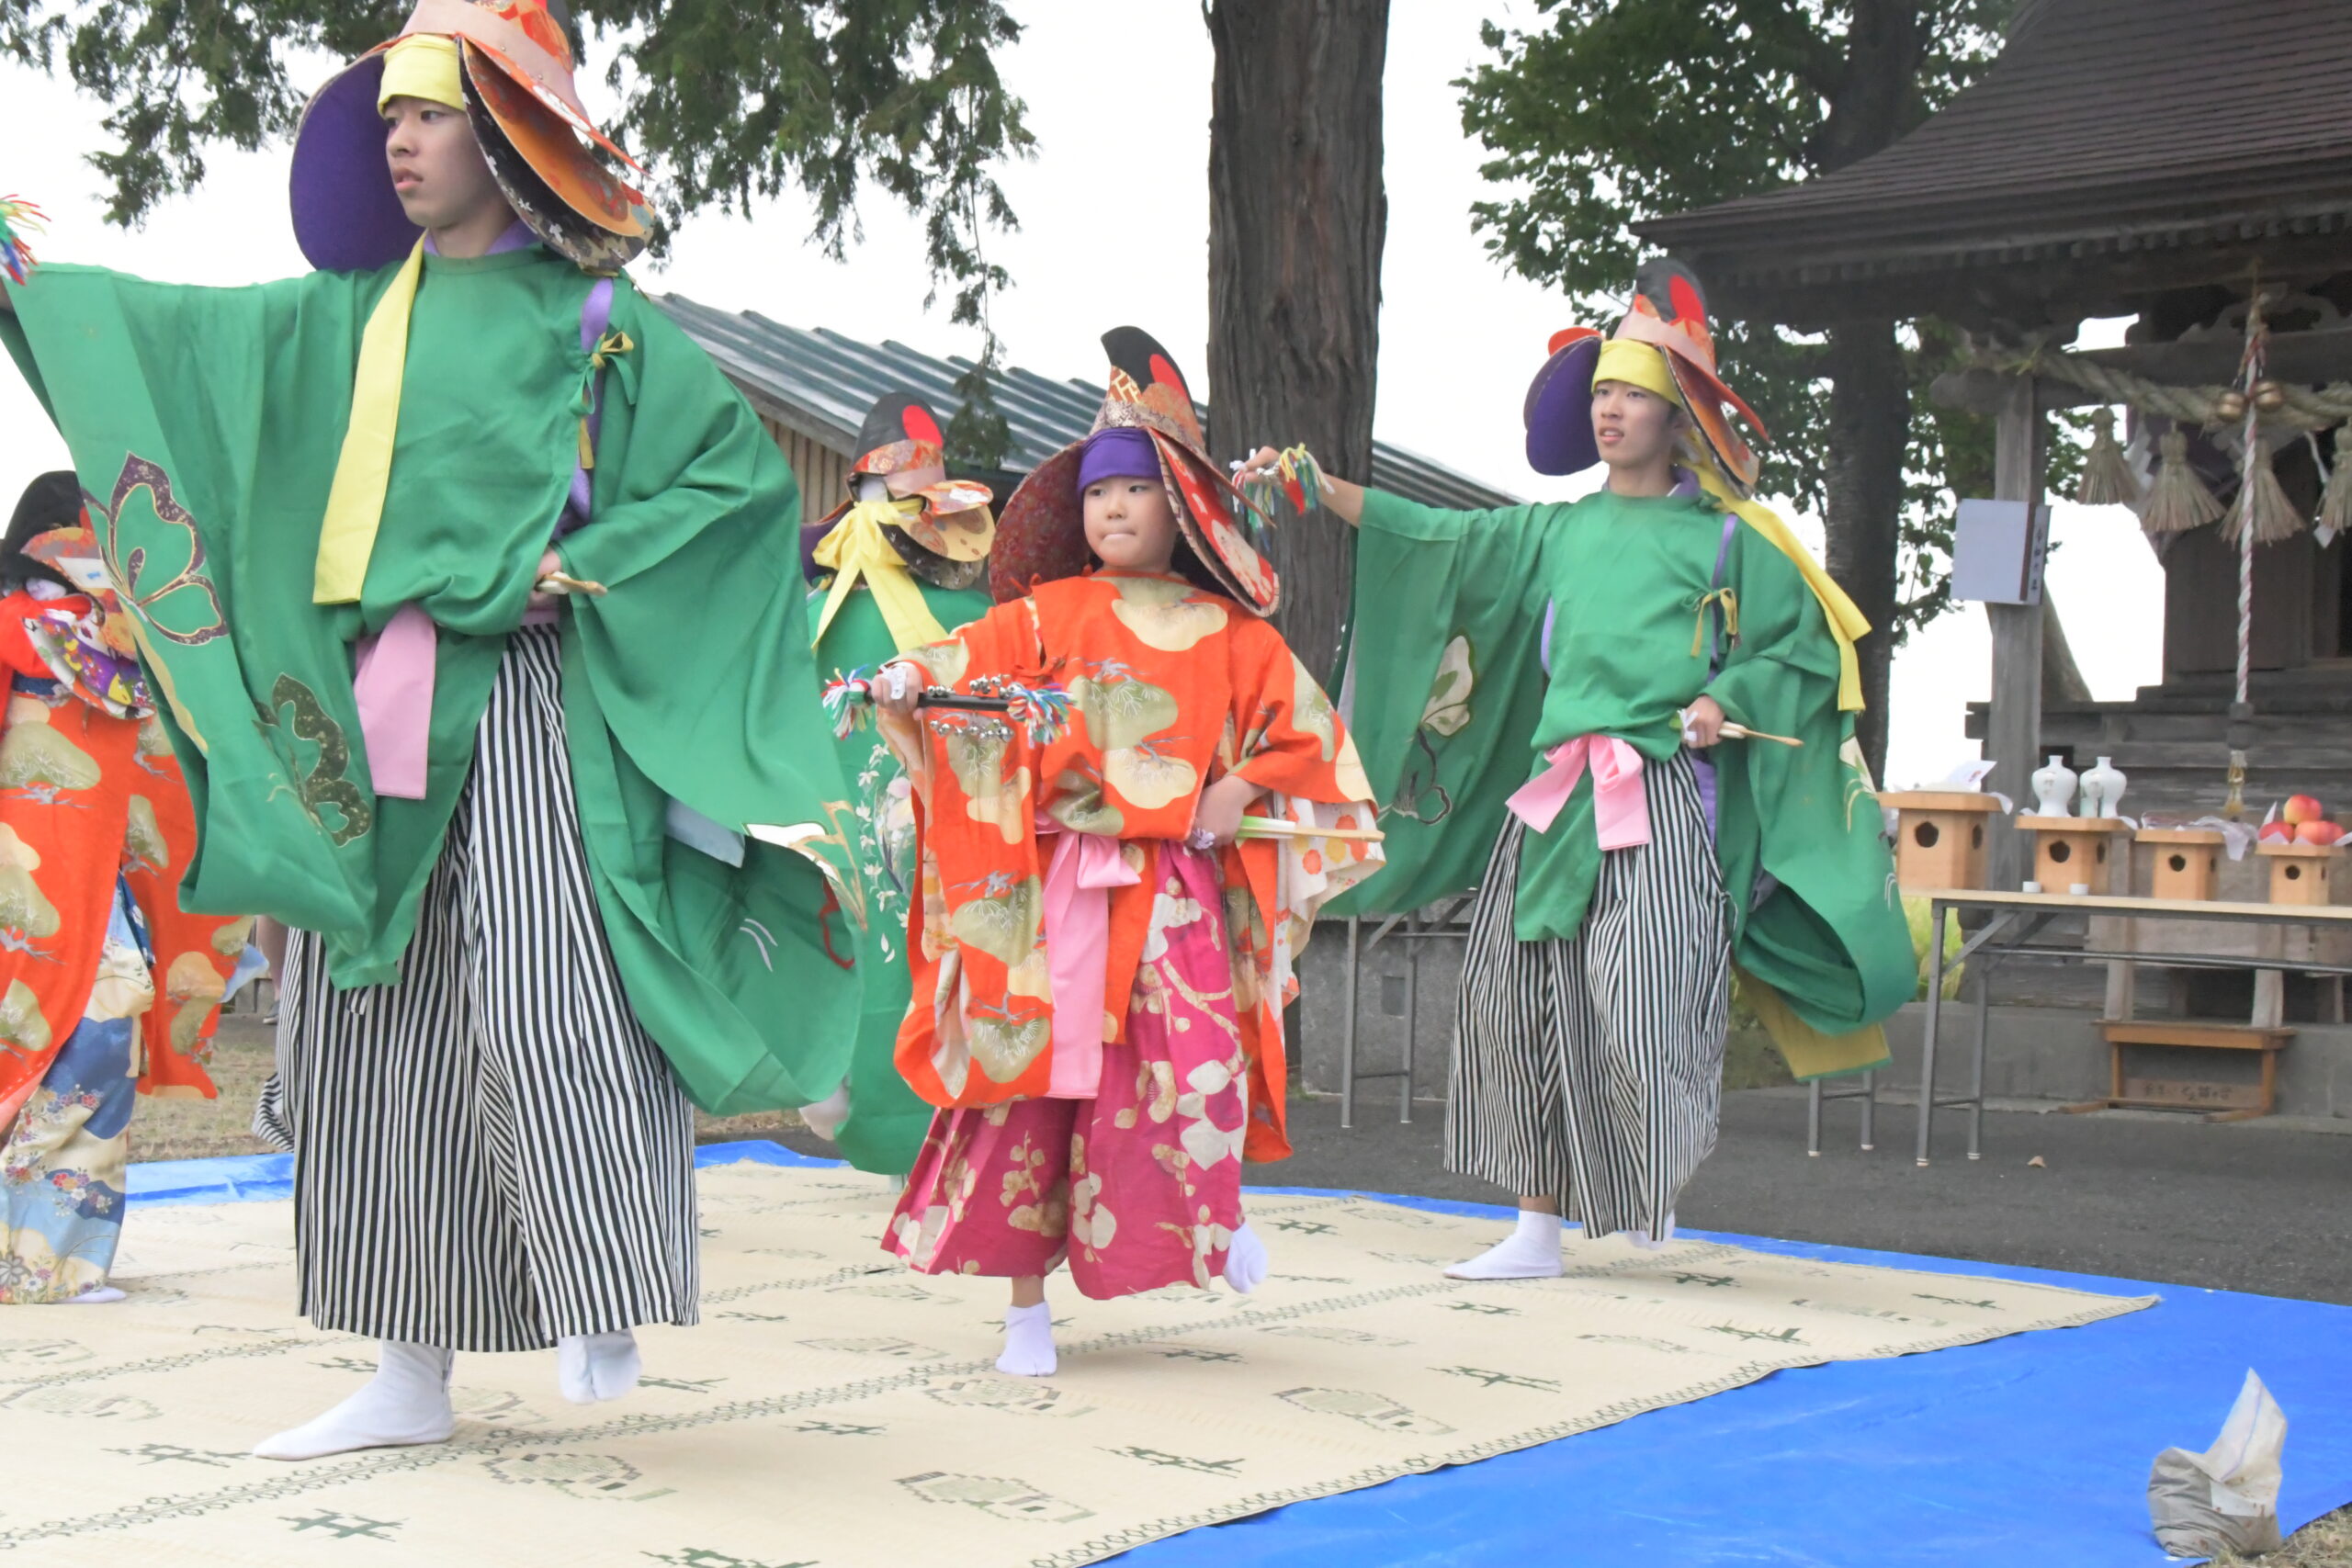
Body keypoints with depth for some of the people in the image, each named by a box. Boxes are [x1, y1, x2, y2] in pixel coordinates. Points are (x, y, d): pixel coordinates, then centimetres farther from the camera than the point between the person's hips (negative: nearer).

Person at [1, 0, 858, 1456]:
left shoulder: (597, 318, 3)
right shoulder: (353, 317, 17)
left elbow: (748, 474, -2)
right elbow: (174, 336, 21)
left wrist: (587, 565, -9)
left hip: (526, 701, -5)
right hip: (374, 708, 6)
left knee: (540, 999, -15)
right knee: (378, 1026, 4)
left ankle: (606, 1298, 2)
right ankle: (410, 1374, 10)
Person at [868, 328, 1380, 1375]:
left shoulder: (1228, 632, 10)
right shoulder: (1047, 615, 8)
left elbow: (1306, 733, 15)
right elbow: (967, 661, -5)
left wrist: (1242, 787, -1)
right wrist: (908, 682, -26)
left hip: (1178, 891, 0)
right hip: (1056, 887, 0)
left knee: (1195, 1072, -13)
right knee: (1038, 1074, -3)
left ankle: (1214, 1221, 18)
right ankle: (1028, 1302, 7)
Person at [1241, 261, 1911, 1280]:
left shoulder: (1724, 537, 4)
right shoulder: (1561, 530, 16)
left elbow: (1808, 643, 6)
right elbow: (1440, 543, 11)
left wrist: (1729, 700, -10)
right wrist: (1323, 491, 3)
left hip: (1660, 806, -5)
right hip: (1553, 798, 5)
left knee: (1640, 1006, -11)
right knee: (1516, 1000, 1)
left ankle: (1659, 1187, 18)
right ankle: (1539, 1228, 9)